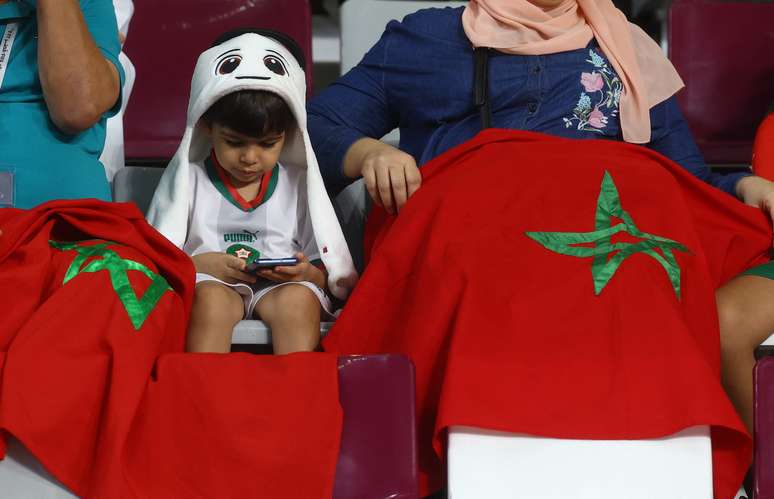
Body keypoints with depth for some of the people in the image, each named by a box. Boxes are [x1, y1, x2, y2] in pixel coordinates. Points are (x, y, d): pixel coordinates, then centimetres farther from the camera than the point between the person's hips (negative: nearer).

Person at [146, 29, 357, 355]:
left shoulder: (299, 184, 12)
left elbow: (327, 273, 11)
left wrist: (307, 273, -13)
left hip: (281, 287, 1)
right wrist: (201, 264, -14)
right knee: (211, 298, -36)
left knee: (300, 299, -33)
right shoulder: (187, 179, 9)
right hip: (209, 282, -1)